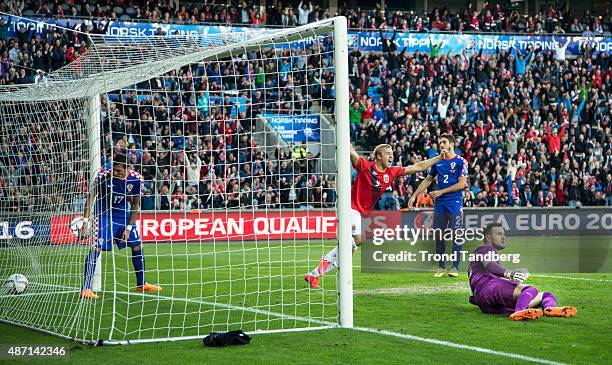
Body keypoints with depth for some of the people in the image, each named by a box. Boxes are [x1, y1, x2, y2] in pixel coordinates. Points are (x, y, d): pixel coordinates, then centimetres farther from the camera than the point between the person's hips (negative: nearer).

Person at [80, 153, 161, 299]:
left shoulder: (136, 179, -15)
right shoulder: (103, 176, -25)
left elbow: (135, 204, -4)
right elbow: (90, 196, -16)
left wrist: (128, 228, -7)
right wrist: (86, 220, -23)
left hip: (123, 213, 4)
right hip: (104, 213, -4)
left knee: (137, 245, 7)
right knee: (96, 247, -17)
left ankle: (141, 284, 24)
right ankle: (85, 288, -16)